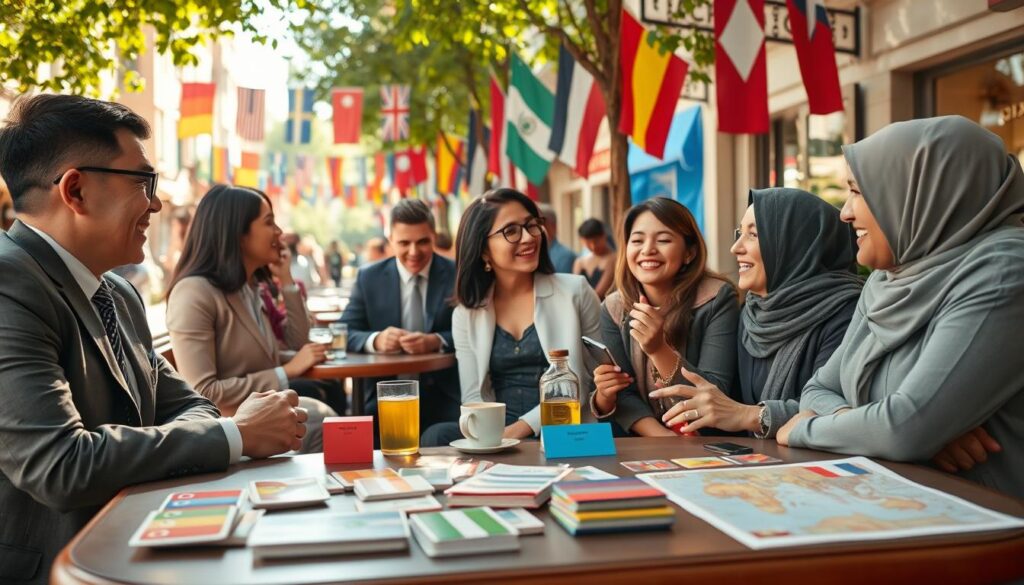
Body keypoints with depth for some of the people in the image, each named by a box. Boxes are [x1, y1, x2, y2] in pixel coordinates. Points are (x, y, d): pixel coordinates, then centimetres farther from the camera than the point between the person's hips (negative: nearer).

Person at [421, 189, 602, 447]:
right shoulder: (466, 314, 9)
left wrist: (521, 428, -12)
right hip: (498, 435, 3)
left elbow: (597, 379, -2)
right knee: (437, 437, -26)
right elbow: (473, 396, 7)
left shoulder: (575, 291, 2)